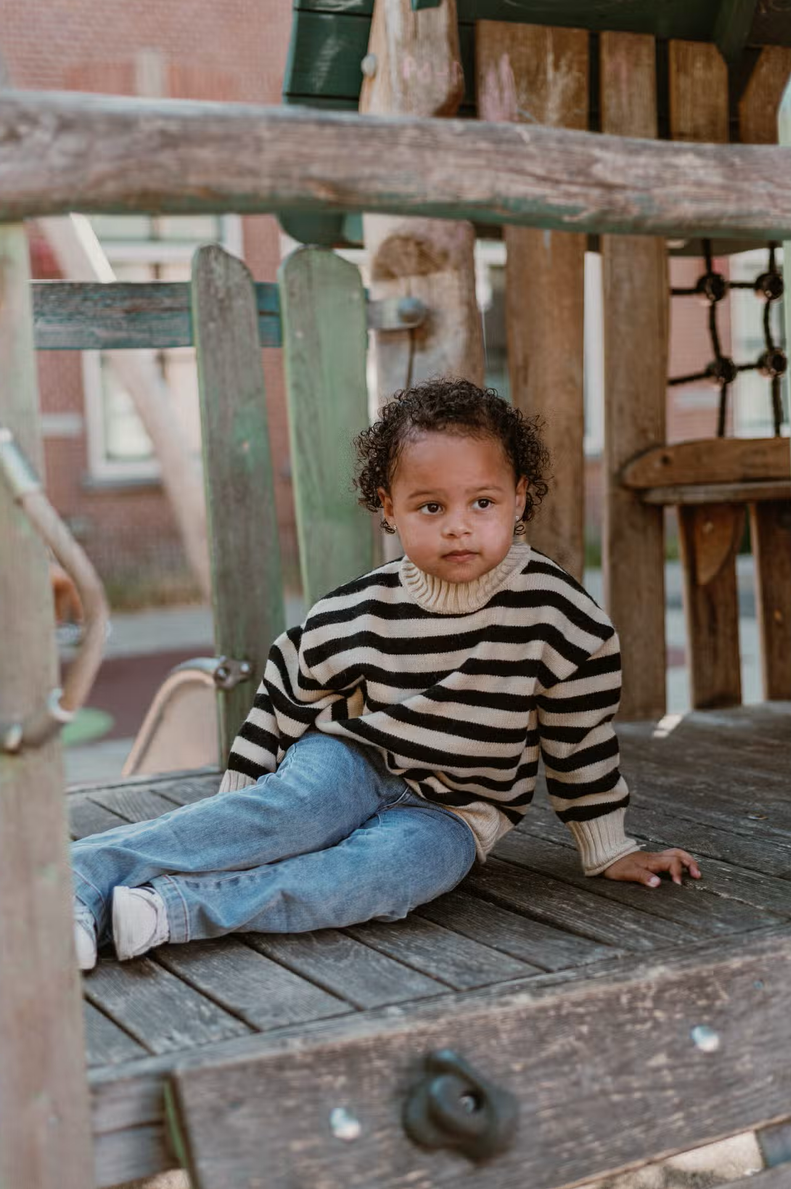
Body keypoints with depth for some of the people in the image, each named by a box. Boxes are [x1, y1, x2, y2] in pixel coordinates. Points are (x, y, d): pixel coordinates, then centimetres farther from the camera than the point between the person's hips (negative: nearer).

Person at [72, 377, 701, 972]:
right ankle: (80, 876, -39)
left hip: (450, 813, 0)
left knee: (387, 871, -33)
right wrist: (238, 800, 7)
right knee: (291, 812, -33)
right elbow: (285, 694, 5)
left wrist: (611, 852, 5)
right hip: (348, 762, 0)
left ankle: (174, 909, -42)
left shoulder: (556, 612, -12)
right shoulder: (360, 612, -10)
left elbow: (582, 737, -2)